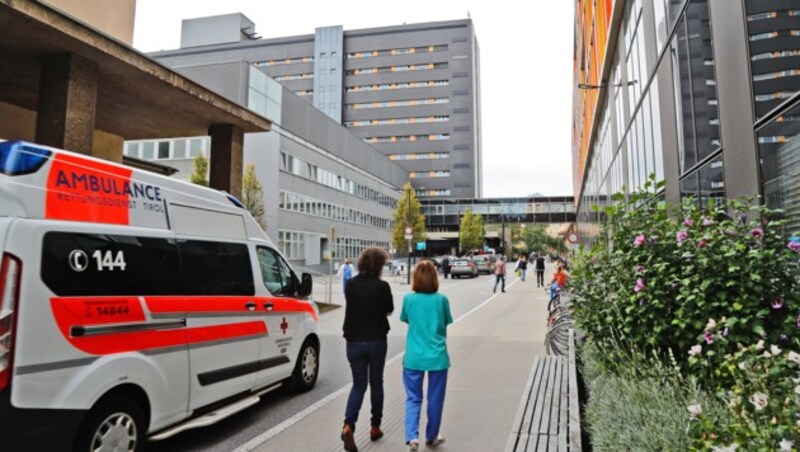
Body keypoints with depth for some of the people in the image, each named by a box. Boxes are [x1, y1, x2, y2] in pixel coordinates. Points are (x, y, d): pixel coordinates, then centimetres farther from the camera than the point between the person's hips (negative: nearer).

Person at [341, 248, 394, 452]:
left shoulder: (350, 285, -3)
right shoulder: (382, 286, -13)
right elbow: (389, 311, 0)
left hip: (354, 341, 2)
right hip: (376, 341, -2)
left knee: (358, 384, 11)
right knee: (376, 383, 15)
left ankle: (348, 425, -9)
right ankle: (375, 427, 26)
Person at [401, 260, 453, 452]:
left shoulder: (409, 299, -6)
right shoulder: (441, 299, -8)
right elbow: (446, 324, 4)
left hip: (414, 357, 1)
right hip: (437, 357, 0)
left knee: (413, 398, 11)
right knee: (435, 399, 15)